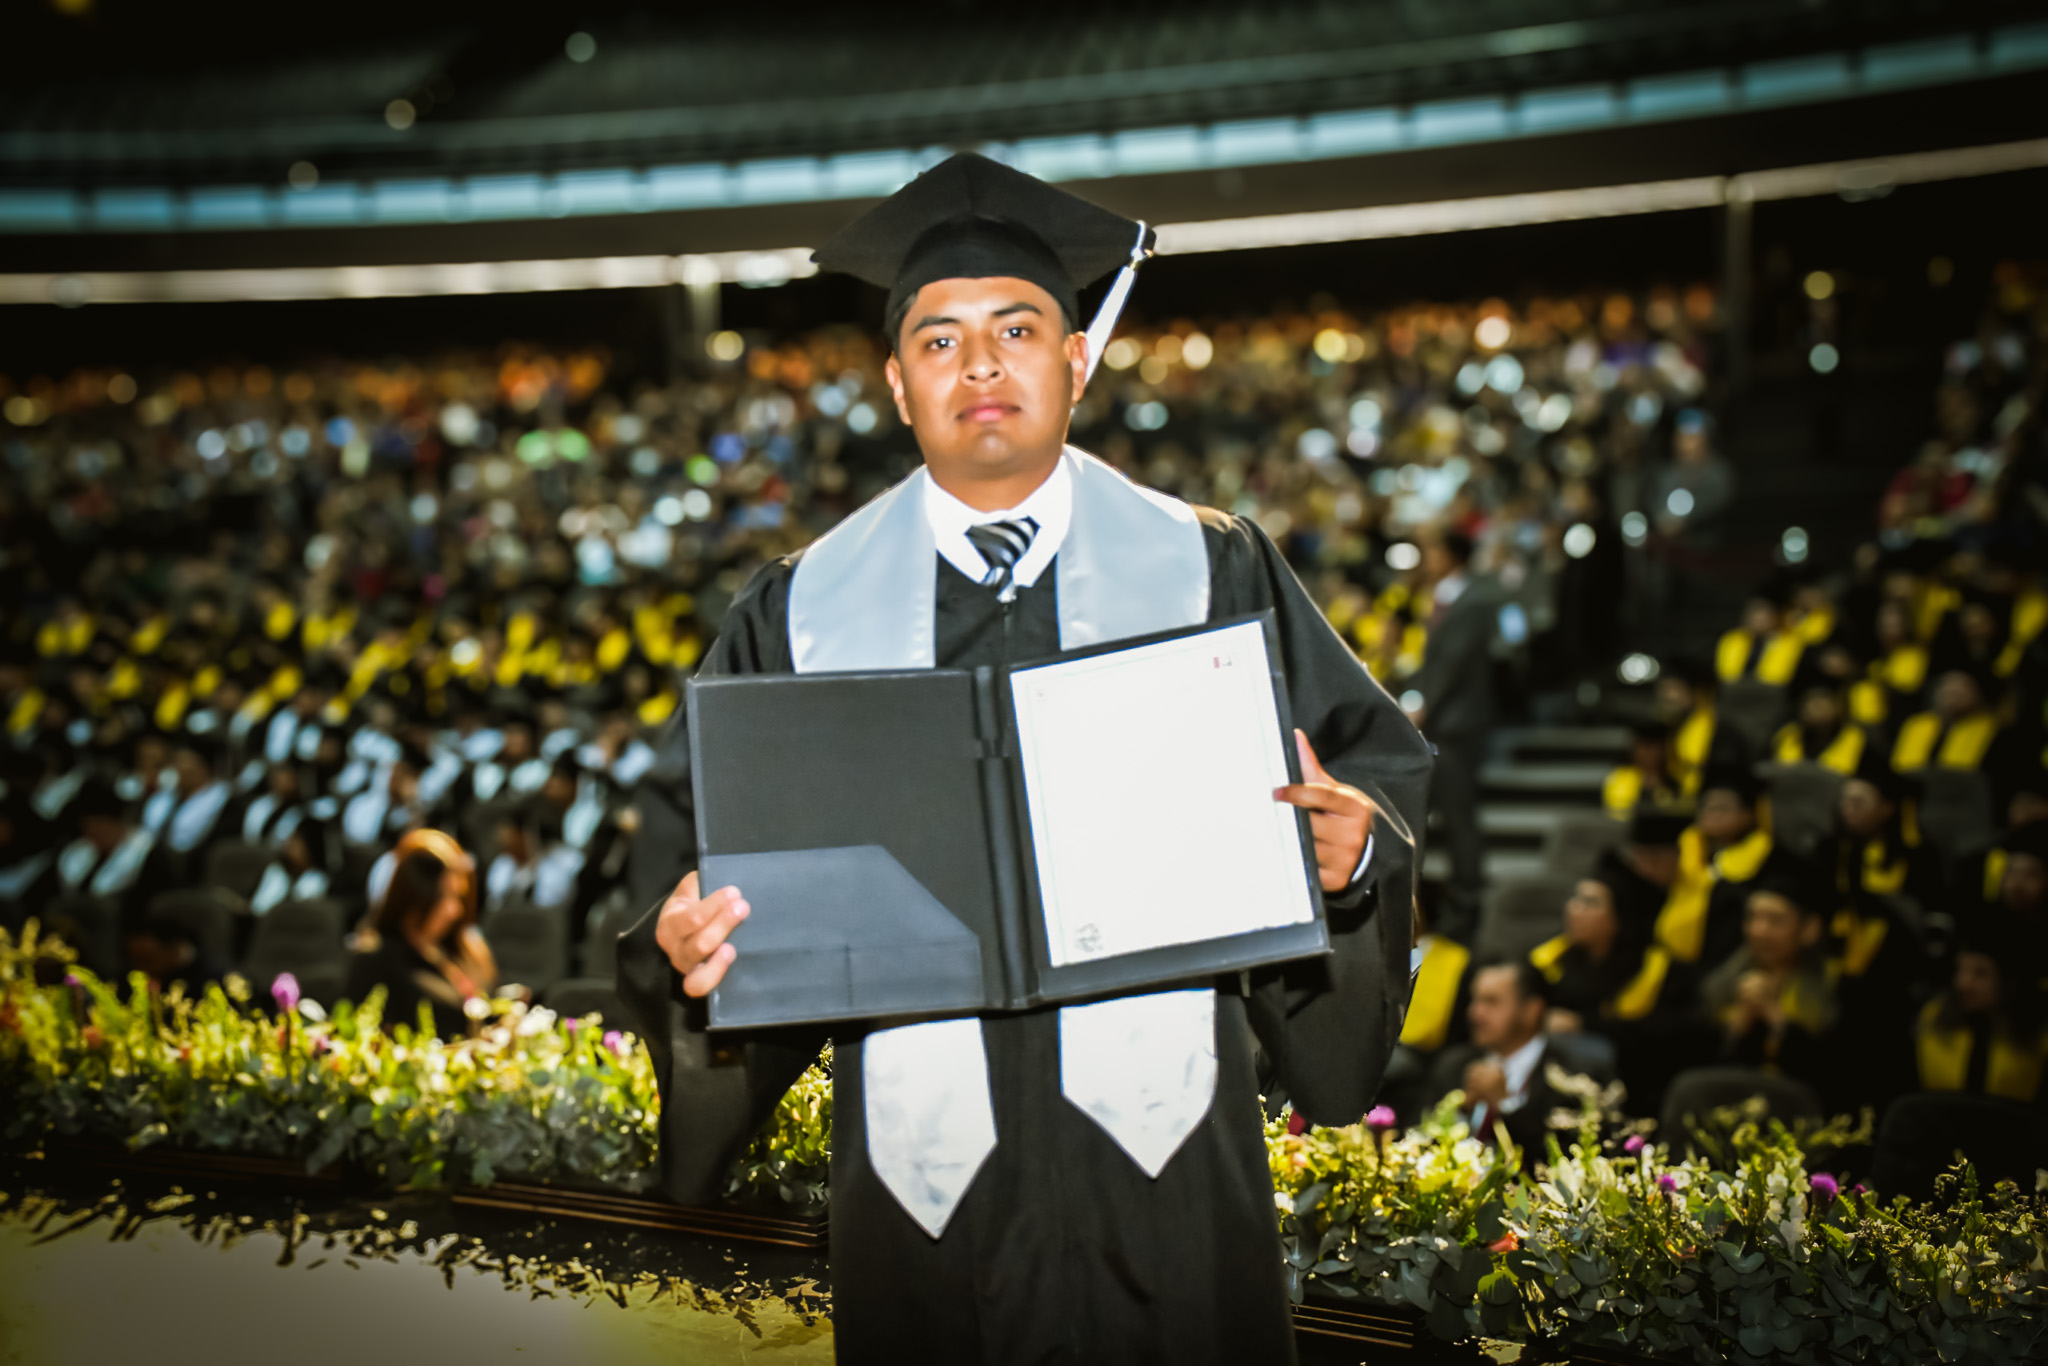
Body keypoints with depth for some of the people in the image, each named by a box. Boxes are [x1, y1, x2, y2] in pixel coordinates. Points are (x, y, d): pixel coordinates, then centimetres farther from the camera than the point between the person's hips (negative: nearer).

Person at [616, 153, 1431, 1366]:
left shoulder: (1211, 570, 2)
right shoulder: (805, 610, 4)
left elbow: (1375, 764, 1)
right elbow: (703, 837, 3)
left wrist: (1349, 848, -20)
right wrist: (694, 948, -17)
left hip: (1162, 1156, 0)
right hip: (927, 1160, 1)